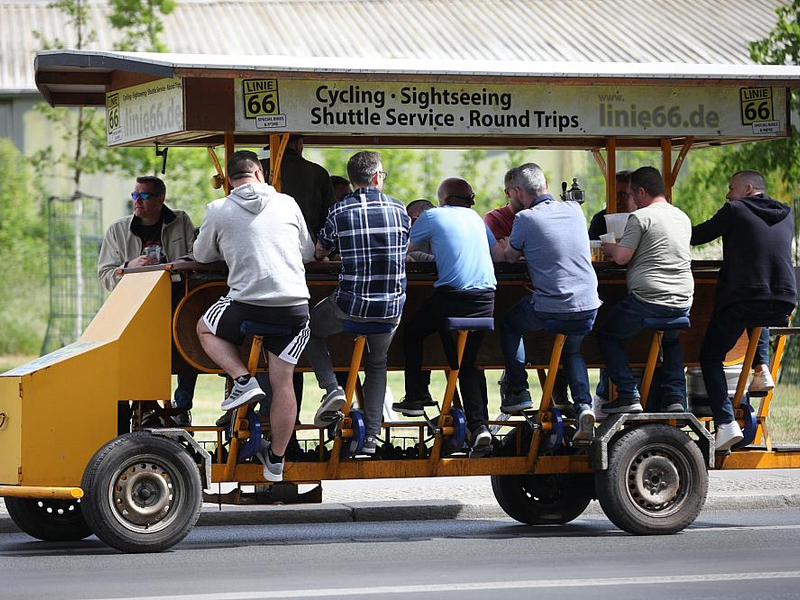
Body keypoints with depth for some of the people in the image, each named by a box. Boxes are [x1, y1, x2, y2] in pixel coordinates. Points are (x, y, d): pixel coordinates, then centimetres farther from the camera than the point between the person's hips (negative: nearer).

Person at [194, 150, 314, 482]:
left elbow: (202, 254, 19)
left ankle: (243, 380, 7)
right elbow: (308, 252, 19)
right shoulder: (287, 203, 8)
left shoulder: (218, 211, 3)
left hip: (247, 304, -2)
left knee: (206, 329, 28)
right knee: (283, 383, 11)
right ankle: (275, 461, 17)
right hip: (294, 305, 2)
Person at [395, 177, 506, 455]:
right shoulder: (476, 218, 19)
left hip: (452, 294, -5)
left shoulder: (432, 216, 5)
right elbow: (499, 253, 27)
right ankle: (479, 426, -3)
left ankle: (416, 398, 20)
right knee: (468, 363, 12)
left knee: (412, 332, 22)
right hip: (485, 297, 5)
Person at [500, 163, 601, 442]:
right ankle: (583, 405, 8)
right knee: (573, 350, 31)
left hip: (550, 309, -5)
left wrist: (509, 244, 30)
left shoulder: (526, 219, -8)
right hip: (588, 305, 5)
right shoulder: (574, 210, 6)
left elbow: (510, 257, 6)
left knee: (509, 324, 26)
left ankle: (517, 390, 23)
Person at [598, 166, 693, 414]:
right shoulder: (683, 218, 15)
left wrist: (610, 248, 11)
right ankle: (675, 397, 16)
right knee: (672, 340, 34)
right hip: (682, 303, 7)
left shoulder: (640, 217, -7)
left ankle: (629, 396, 2)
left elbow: (622, 257, -12)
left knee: (607, 336, 14)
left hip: (647, 298, -7)